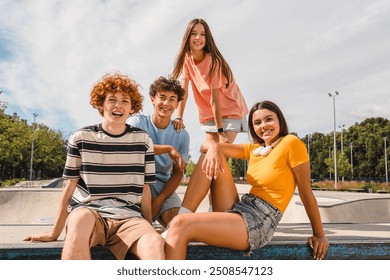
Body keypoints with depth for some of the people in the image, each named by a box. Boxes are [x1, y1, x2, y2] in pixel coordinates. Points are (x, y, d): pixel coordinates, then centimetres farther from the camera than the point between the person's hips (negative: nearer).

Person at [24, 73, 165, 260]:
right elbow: (70, 188, 9)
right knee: (81, 217, -38)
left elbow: (145, 190, 12)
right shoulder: (81, 138, 6)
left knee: (155, 242, -31)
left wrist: (148, 229, 13)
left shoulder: (143, 140, 8)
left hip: (128, 218, 1)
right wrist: (54, 233, 11)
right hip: (88, 213, -1)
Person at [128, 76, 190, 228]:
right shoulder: (137, 122, -5)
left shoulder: (182, 135, 2)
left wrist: (159, 200, -15)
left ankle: (151, 214, 12)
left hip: (162, 184, 2)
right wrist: (168, 149, -29)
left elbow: (178, 173, -1)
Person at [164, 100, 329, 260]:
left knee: (181, 225, -26)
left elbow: (306, 192, -3)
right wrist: (213, 147, -16)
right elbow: (205, 145, 8)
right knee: (211, 159, -1)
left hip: (260, 221, -8)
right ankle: (182, 214, -12)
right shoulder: (253, 149, 14)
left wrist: (319, 235, 2)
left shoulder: (291, 143, -5)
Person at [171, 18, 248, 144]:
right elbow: (183, 92, -9)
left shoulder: (213, 60, -22)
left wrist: (220, 130, -23)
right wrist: (178, 118, -19)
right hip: (209, 114, 5)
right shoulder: (187, 58, -6)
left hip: (230, 110, -5)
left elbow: (215, 98, -24)